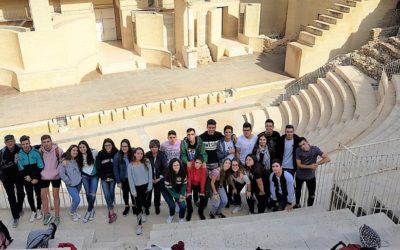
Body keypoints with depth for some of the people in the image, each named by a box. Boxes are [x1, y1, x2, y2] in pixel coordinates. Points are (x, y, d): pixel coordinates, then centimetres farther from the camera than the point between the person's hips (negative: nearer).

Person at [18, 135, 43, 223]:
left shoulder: (36, 152, -14)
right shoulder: (19, 154, -7)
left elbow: (40, 167, -11)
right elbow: (21, 169, -2)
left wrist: (36, 178, -14)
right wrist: (26, 176, -15)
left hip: (37, 178, -2)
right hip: (27, 179, 2)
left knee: (38, 194, 9)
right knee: (29, 195, 8)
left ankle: (38, 210, 28)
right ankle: (33, 211, 24)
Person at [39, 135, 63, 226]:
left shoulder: (58, 150, -15)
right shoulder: (40, 151, -10)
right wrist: (40, 173, 2)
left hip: (56, 176, -2)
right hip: (44, 177, 2)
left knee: (56, 196, 7)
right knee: (43, 195, 7)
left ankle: (57, 216, 19)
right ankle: (46, 215, 26)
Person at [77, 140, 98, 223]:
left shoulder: (94, 152, -16)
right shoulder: (79, 156, -7)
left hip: (94, 176, -2)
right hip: (85, 176, 2)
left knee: (92, 194, -6)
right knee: (88, 194, 9)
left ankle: (89, 211, 13)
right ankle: (92, 209, 30)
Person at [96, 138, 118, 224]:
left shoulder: (116, 153, -9)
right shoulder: (100, 154, -7)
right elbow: (98, 167, -3)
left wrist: (112, 177, -10)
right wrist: (104, 177, -7)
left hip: (113, 178, 0)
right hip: (104, 178, 0)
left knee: (111, 193, 7)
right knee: (107, 195, -6)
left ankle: (110, 209, 26)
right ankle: (112, 213, -1)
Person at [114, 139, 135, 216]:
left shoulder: (133, 154, -14)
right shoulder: (117, 156, -14)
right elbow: (116, 169, -9)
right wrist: (118, 181, -8)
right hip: (123, 179, 1)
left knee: (132, 192, 14)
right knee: (125, 193, 18)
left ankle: (133, 206, 38)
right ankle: (126, 207, 40)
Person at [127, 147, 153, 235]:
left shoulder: (147, 162, -6)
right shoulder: (130, 165, -8)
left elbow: (150, 174, -3)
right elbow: (130, 178, -7)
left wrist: (150, 186, -5)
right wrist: (133, 190, -9)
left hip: (146, 186, 1)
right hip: (137, 187, -1)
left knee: (143, 202, 16)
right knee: (138, 205, -3)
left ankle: (141, 213, 48)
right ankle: (139, 225, 6)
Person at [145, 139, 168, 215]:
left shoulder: (162, 155, -13)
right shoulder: (147, 155, -11)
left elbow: (165, 167, -10)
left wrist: (160, 178, -12)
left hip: (159, 179, 0)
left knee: (158, 193, 10)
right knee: (148, 193, 2)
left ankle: (157, 207, 32)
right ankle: (146, 207, 23)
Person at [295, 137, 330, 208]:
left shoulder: (315, 149, -22)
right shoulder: (298, 151, -22)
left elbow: (327, 158, -26)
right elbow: (299, 165, -20)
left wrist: (316, 164, -33)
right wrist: (310, 166, -31)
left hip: (311, 176, -1)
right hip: (299, 175, 1)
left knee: (312, 194, 5)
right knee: (298, 190, 24)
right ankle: (297, 205, 50)